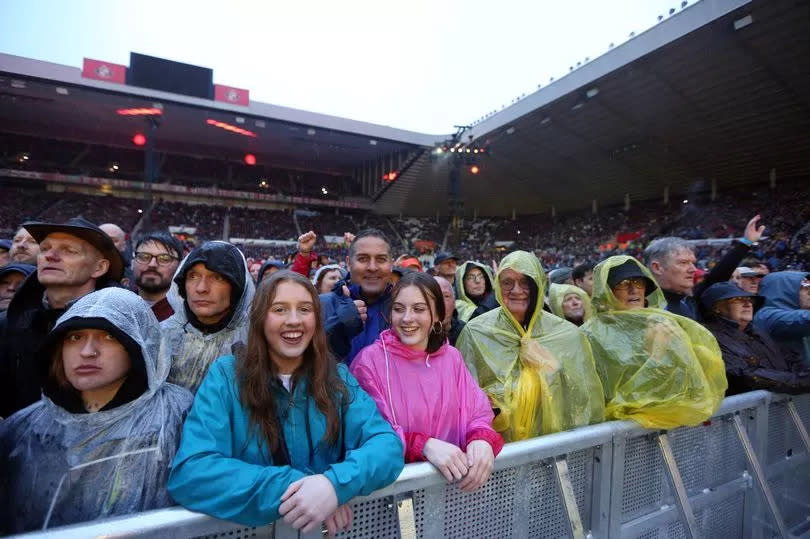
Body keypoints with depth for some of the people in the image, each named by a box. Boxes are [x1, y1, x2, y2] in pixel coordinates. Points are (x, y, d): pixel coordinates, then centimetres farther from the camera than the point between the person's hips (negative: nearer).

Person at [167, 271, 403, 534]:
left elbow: (387, 442, -9)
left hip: (330, 526, 2)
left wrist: (337, 483, -27)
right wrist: (289, 488, -26)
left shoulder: (337, 377, -1)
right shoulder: (226, 375, -6)